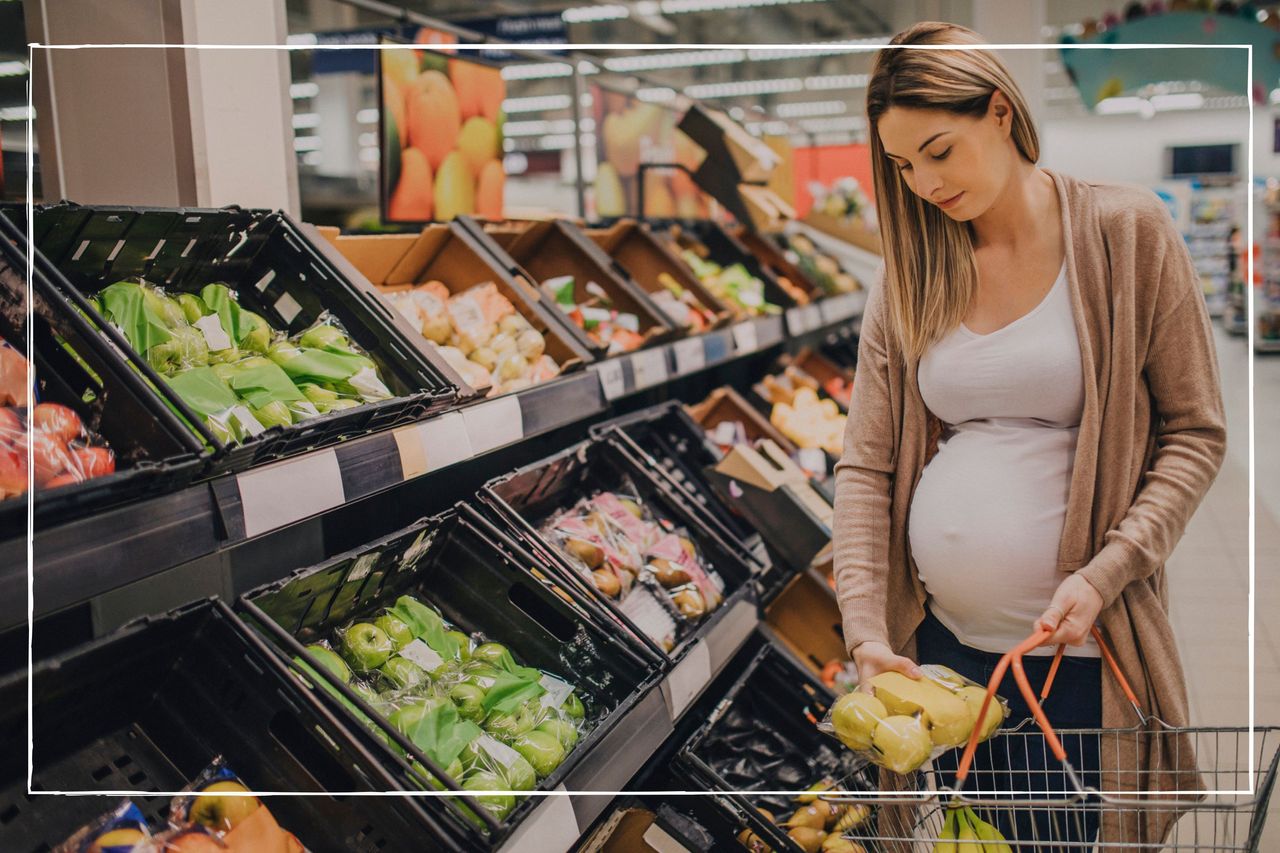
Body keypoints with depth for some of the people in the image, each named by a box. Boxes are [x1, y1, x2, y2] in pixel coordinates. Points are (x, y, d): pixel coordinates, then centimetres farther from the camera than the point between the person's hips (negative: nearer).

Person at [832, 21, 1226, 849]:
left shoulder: (1125, 231, -4)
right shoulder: (911, 272, 4)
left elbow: (1195, 431, -3)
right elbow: (866, 464, 2)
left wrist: (1104, 576, -15)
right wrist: (866, 629, -10)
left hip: (1075, 651, -3)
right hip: (935, 643, 3)